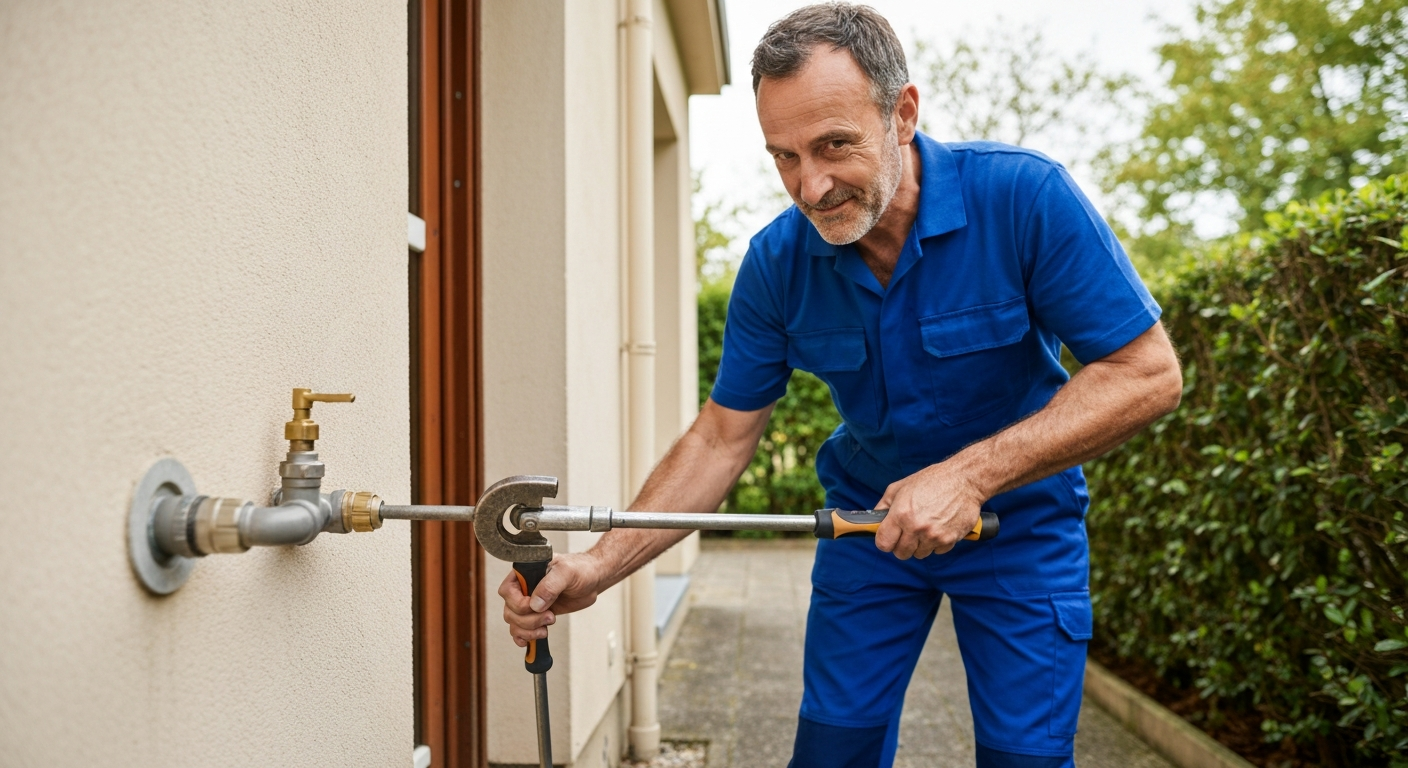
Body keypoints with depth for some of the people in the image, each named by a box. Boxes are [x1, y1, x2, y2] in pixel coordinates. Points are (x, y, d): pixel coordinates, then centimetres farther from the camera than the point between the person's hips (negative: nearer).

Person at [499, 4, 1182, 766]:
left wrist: (971, 475, -30)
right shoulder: (777, 261, -14)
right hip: (868, 516, 3)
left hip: (1020, 521, -2)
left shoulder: (1025, 197, -24)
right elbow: (721, 437, -8)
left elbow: (1147, 374, -21)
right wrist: (600, 565, -21)